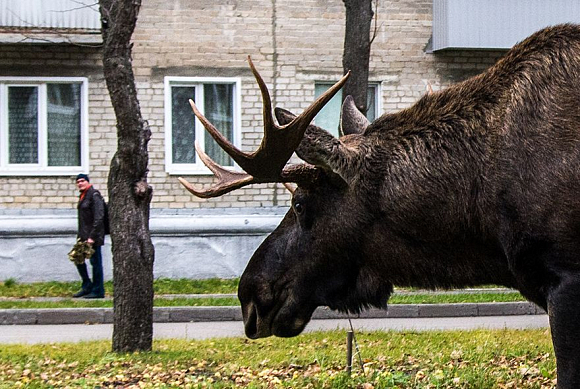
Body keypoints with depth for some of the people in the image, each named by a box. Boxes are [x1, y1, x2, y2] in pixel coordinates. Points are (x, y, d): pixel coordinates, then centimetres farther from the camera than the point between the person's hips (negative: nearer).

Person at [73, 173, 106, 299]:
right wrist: (81, 235, 16)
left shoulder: (94, 195, -12)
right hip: (84, 235, 9)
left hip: (93, 235, -9)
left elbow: (99, 217, -18)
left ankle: (98, 291, 5)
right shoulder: (83, 196, 14)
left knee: (95, 261, -2)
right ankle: (87, 286, 21)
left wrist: (92, 236, -21)